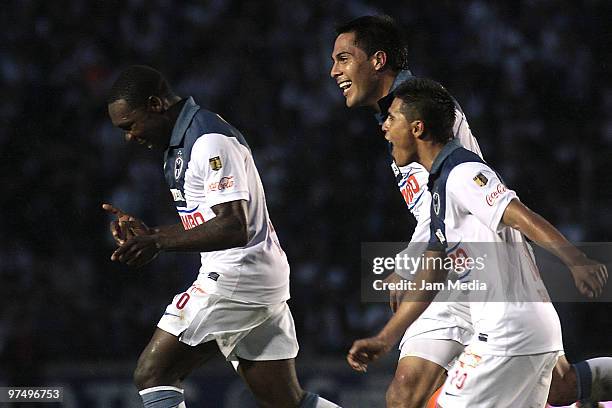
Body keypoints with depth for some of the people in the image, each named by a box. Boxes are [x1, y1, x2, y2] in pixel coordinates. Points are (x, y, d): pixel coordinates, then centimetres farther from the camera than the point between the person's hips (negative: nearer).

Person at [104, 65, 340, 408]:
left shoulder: (211, 141, -16)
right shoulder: (182, 142, 17)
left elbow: (234, 227, -24)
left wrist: (160, 242, -28)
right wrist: (147, 234, 10)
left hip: (236, 277, -11)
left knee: (152, 375, -9)